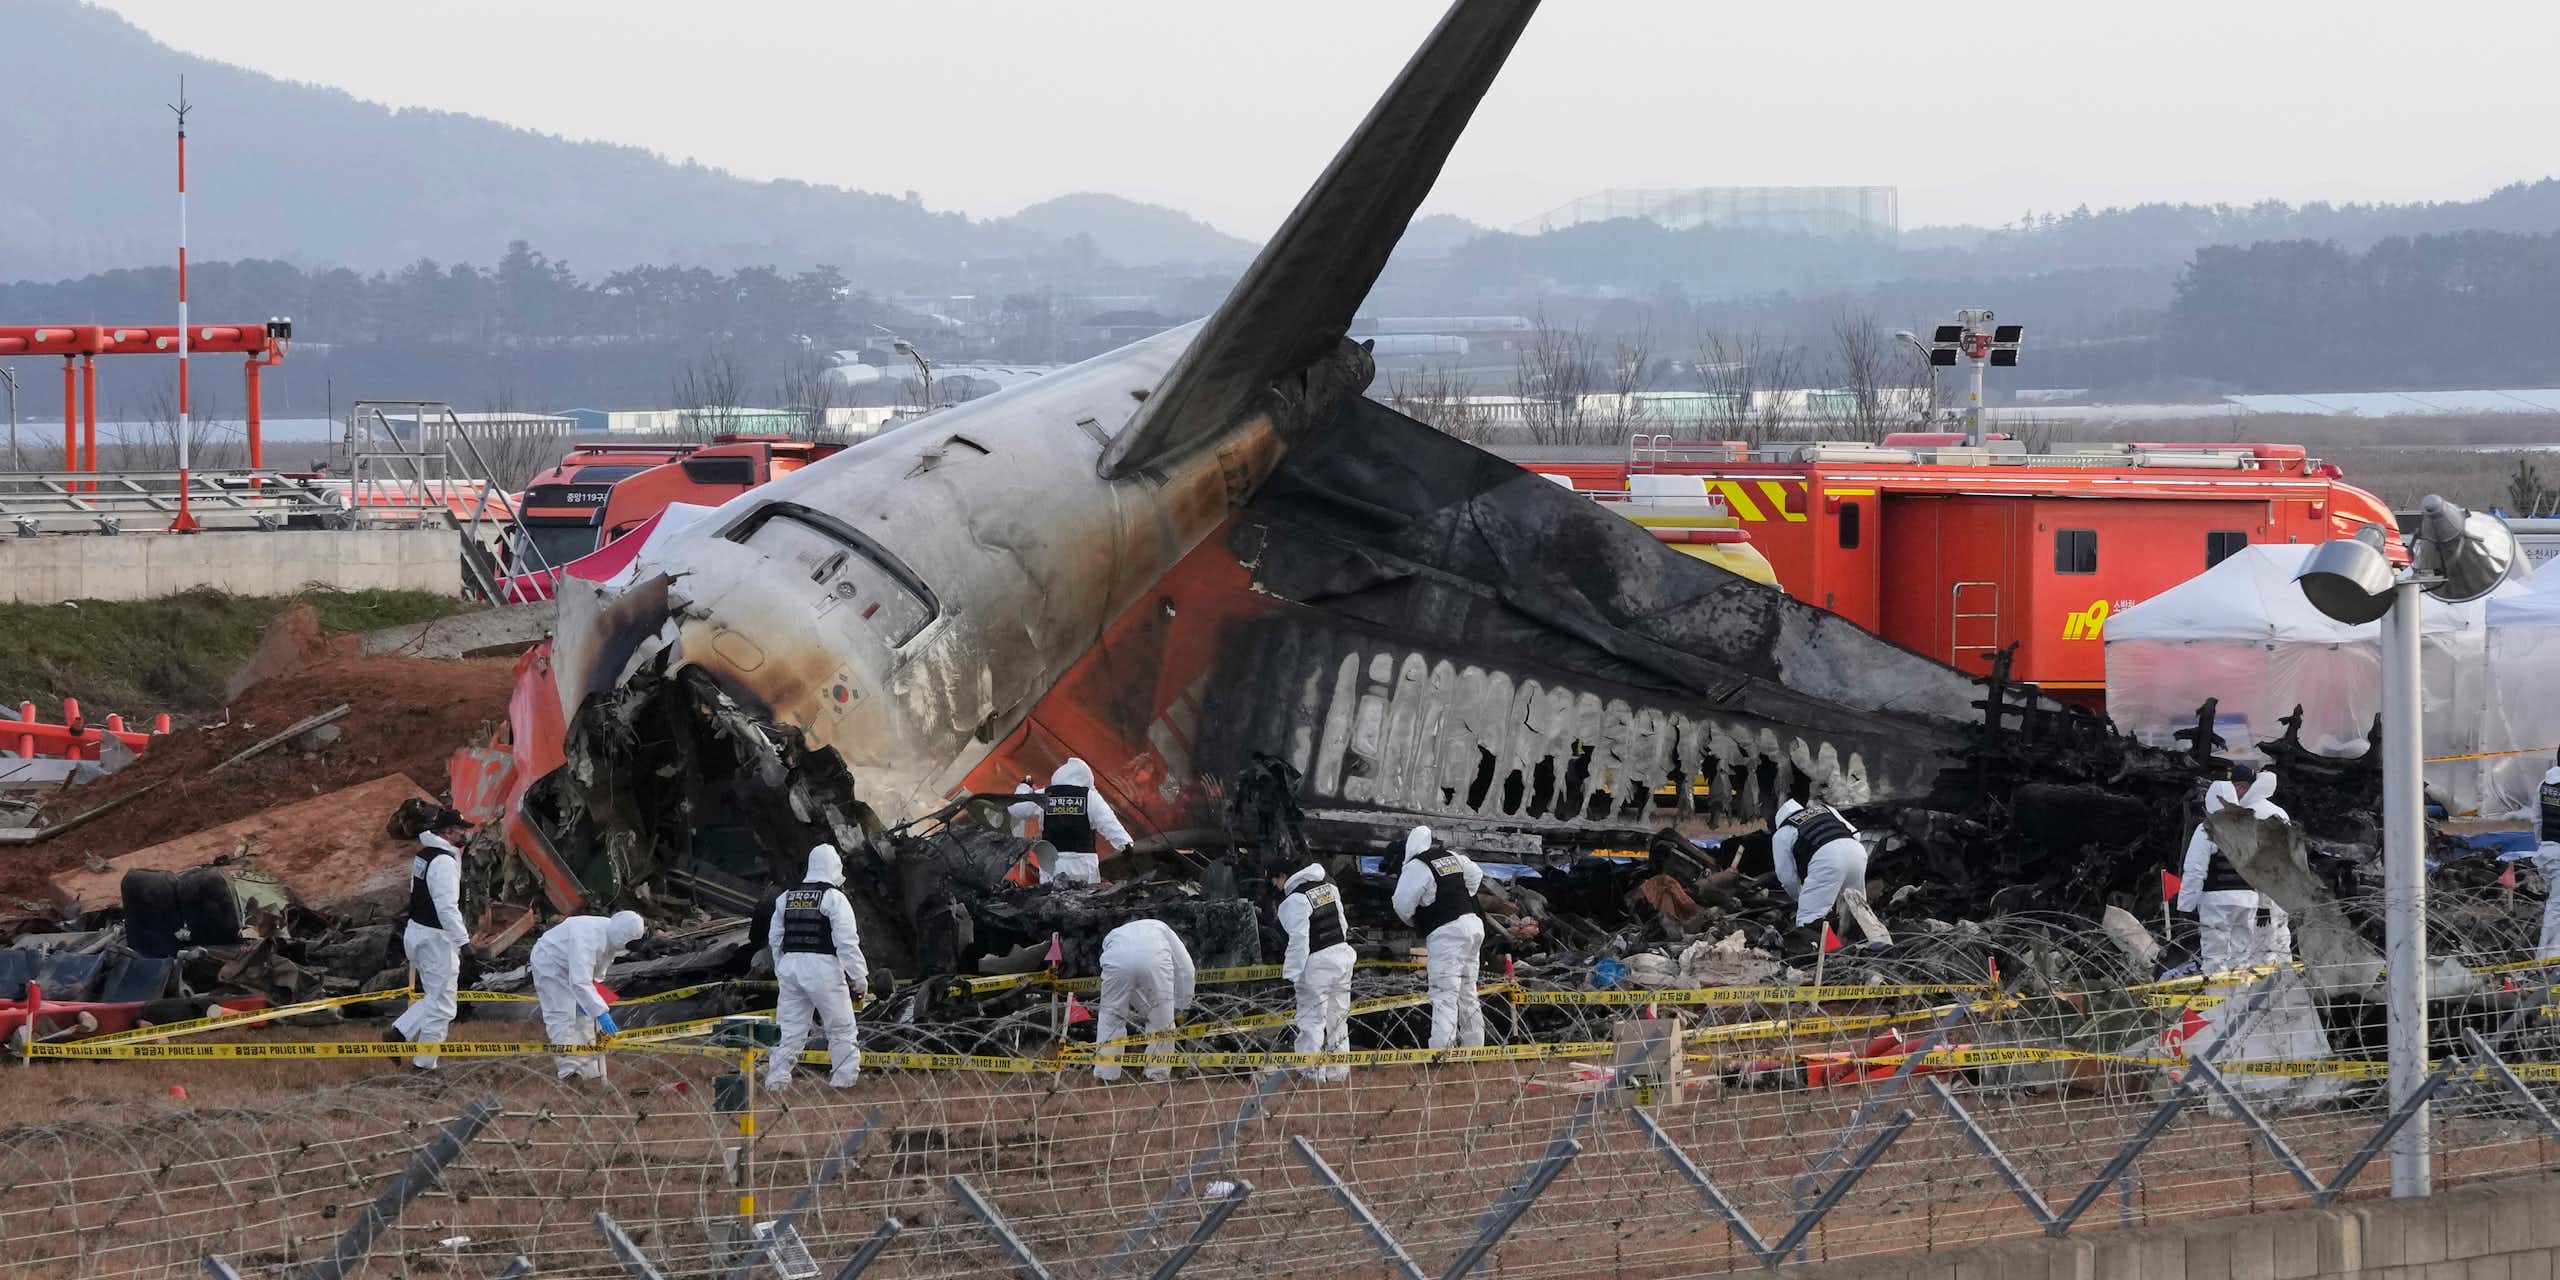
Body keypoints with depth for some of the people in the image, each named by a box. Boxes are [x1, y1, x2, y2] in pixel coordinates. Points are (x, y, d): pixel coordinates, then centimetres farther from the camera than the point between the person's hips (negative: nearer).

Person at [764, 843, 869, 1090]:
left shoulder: (787, 897, 12)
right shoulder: (834, 898, -7)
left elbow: (775, 938, 16)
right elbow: (846, 942, -12)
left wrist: (780, 971, 27)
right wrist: (859, 977, -6)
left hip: (790, 966, 5)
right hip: (823, 967, -5)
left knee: (790, 1027, 8)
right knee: (840, 1027, 7)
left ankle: (776, 1079, 3)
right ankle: (844, 1077, 9)